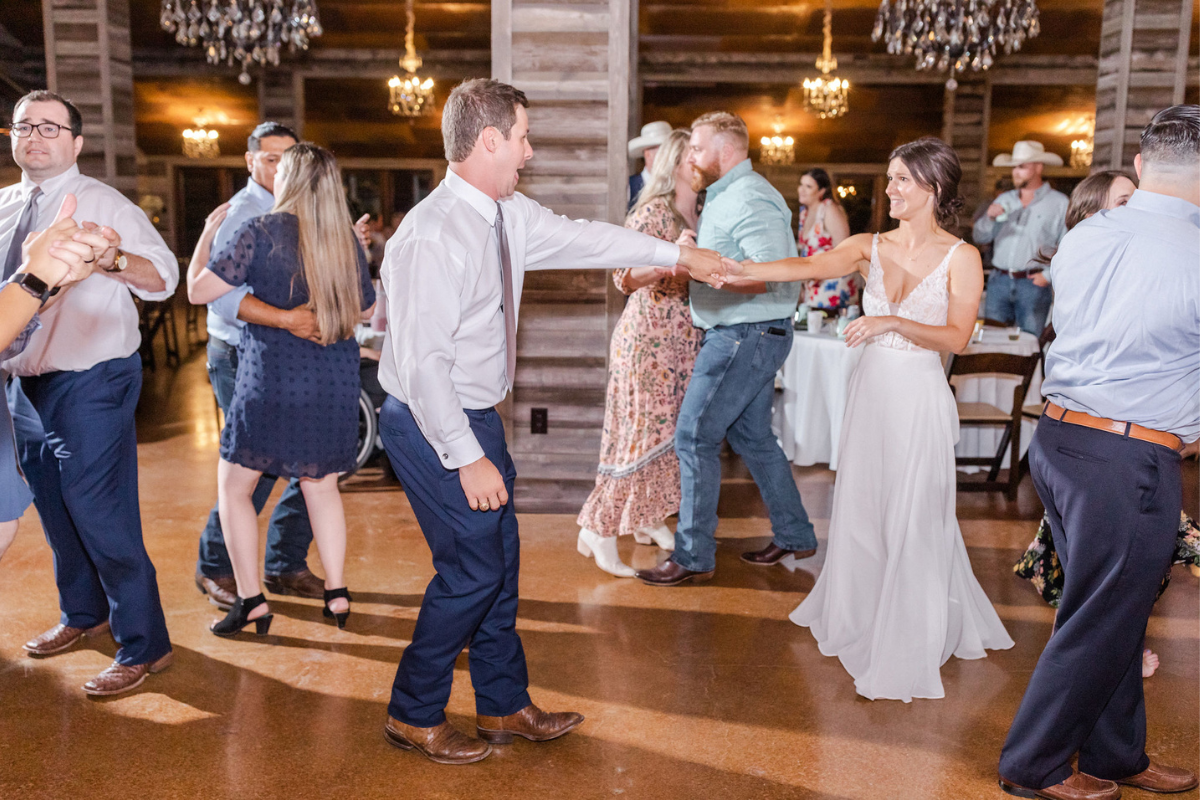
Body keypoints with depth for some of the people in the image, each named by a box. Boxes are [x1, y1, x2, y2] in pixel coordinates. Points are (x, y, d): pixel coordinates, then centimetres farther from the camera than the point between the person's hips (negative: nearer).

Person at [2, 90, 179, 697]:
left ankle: (142, 646, 6)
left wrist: (116, 259, -40)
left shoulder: (103, 205, -10)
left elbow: (165, 277, -22)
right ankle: (82, 613, 42)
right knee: (54, 508, 20)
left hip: (90, 384, -7)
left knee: (99, 512, -7)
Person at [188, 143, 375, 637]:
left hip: (273, 379, -4)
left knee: (234, 487, 11)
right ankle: (337, 594, 18)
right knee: (321, 484, 18)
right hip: (336, 382, 5)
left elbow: (198, 290, -6)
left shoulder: (260, 233, -9)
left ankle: (251, 601, 10)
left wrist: (208, 234, 7)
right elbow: (365, 307, 16)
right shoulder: (347, 240, 5)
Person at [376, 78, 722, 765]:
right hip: (434, 425, -9)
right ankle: (415, 716, 20)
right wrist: (468, 458, -23)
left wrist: (679, 254, 20)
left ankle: (505, 706, 31)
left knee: (500, 559, 15)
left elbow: (581, 238, 16)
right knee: (474, 566, -1)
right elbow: (422, 362, -25)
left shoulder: (510, 216, 3)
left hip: (477, 417, 9)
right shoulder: (432, 236, -24)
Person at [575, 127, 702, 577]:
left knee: (673, 429, 10)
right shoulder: (654, 212, -12)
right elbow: (625, 278, -22)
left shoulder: (698, 216, 13)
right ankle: (598, 530, 1)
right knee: (645, 431, -8)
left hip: (685, 338, 8)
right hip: (650, 336, -8)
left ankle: (649, 519, 23)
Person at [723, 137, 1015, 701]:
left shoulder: (961, 258, -5)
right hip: (872, 392, 4)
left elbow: (956, 338, -12)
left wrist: (892, 322, -24)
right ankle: (859, 619, 37)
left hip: (921, 400, -4)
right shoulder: (870, 247, 4)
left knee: (911, 524, 1)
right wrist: (739, 269, -27)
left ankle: (906, 654, 17)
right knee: (862, 513, 14)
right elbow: (810, 267, -12)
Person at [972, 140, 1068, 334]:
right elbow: (979, 237, 14)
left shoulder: (1059, 202, 4)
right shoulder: (1004, 200, 16)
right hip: (999, 280, 4)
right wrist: (989, 217, -5)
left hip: (1033, 283, -4)